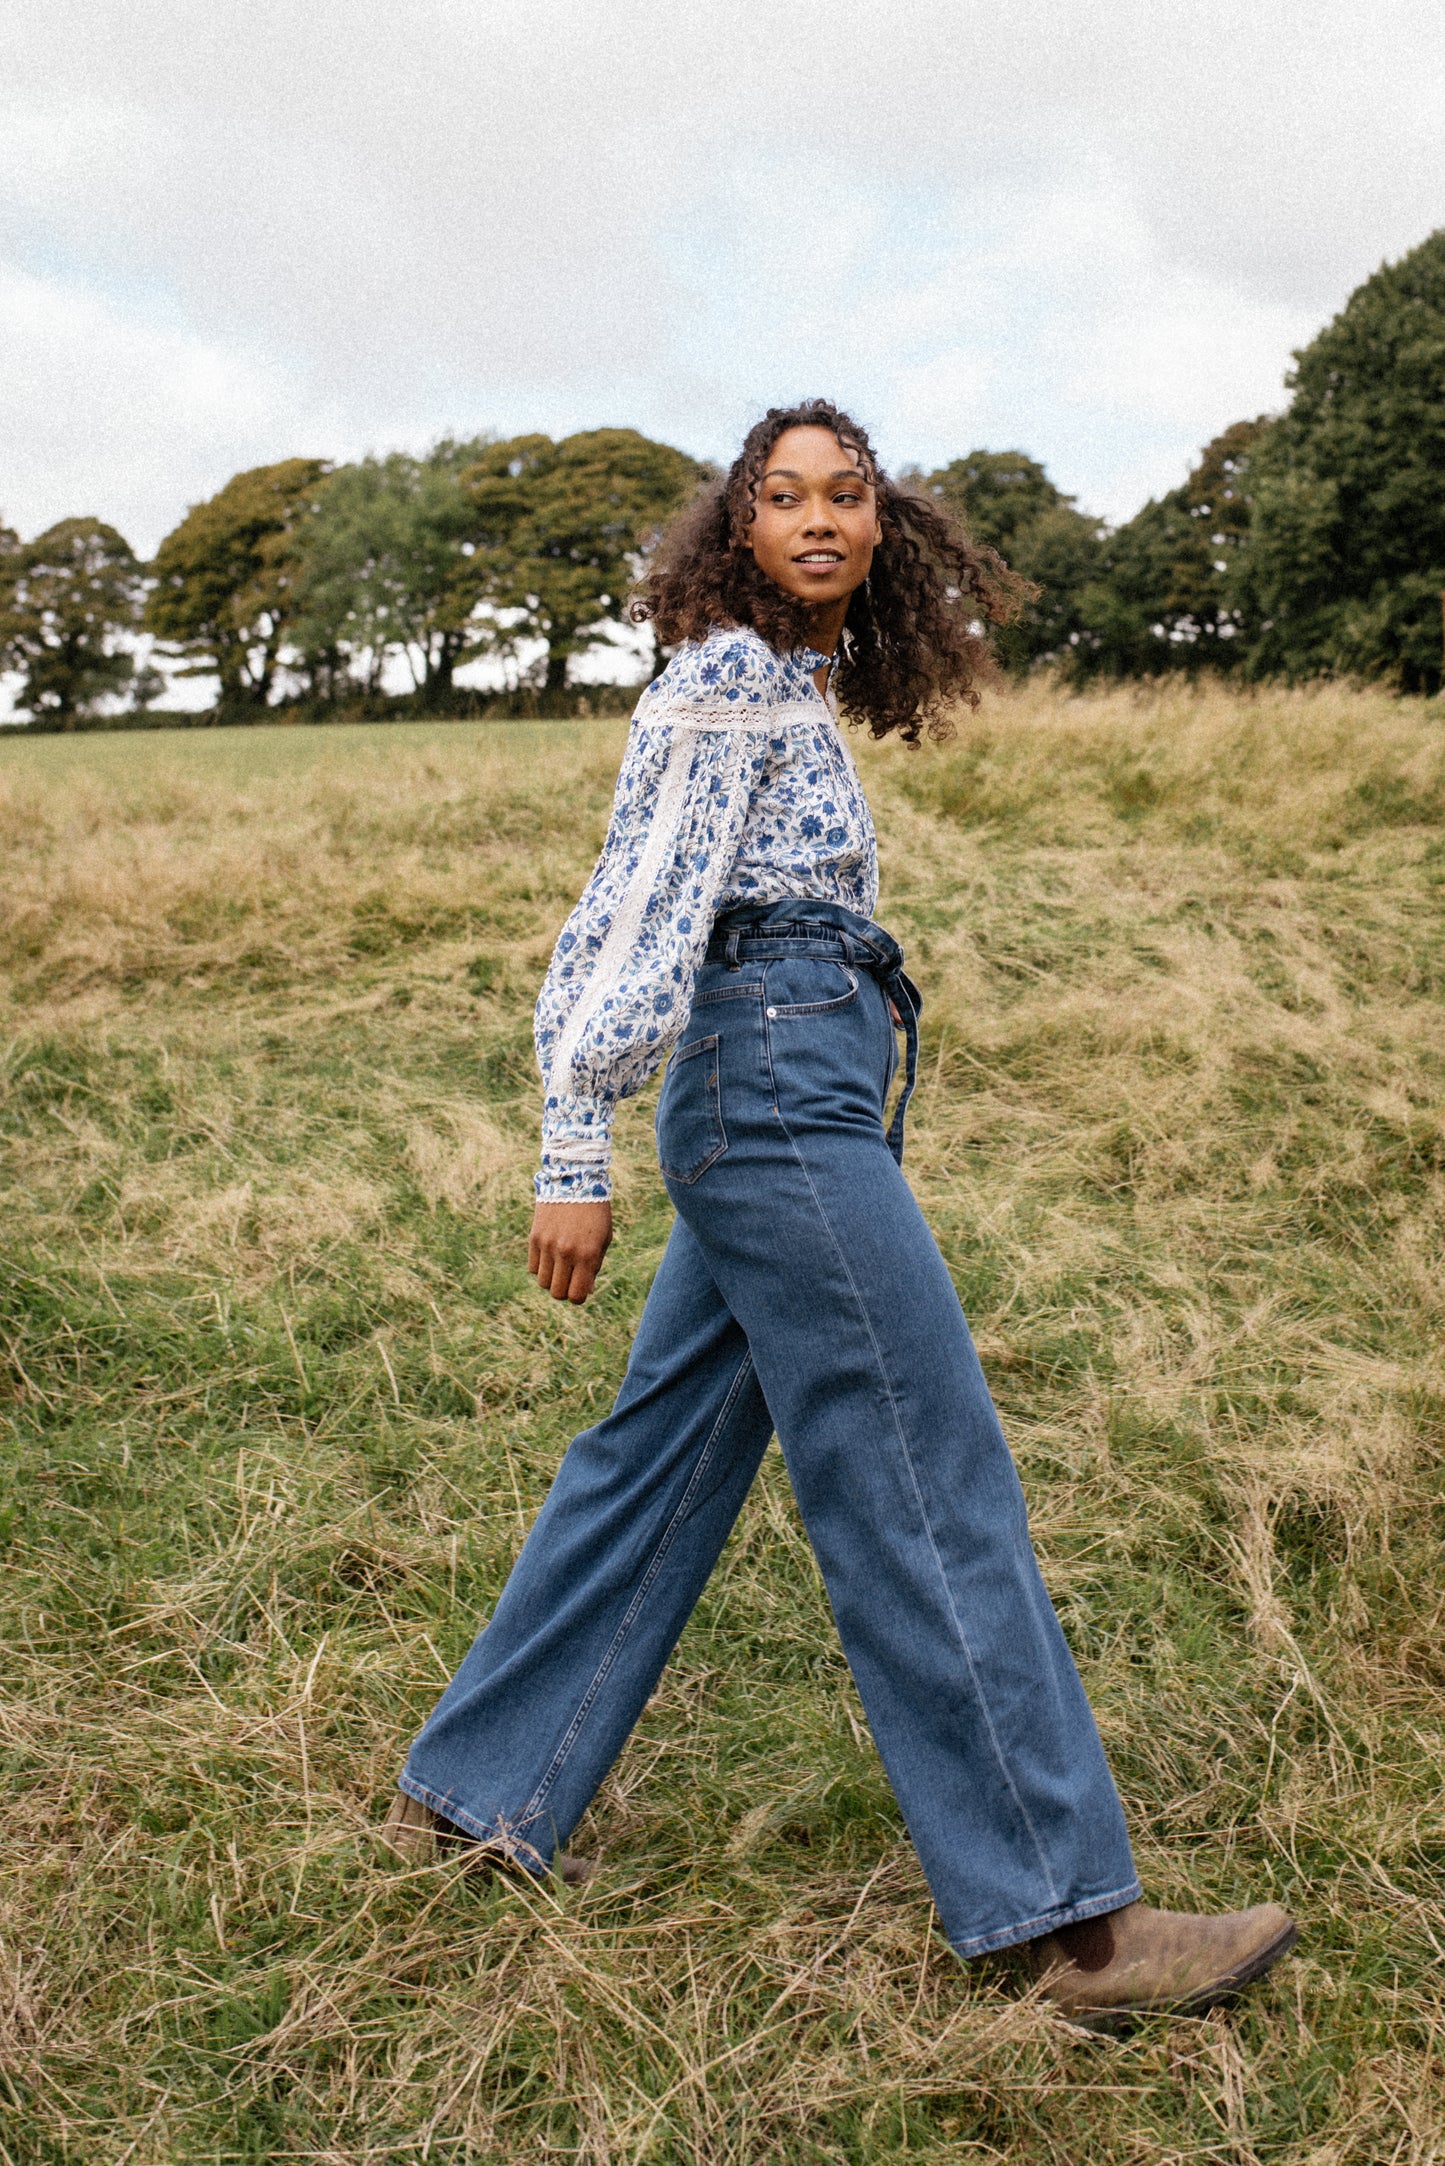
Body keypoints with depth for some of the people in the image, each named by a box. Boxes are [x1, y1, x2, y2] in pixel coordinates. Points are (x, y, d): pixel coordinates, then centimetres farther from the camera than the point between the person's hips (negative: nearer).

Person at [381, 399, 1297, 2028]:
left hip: (777, 1115, 10)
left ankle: (474, 1794, 25)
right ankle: (1070, 1917, 4)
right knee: (931, 1499, -6)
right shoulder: (728, 680, -8)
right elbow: (640, 900, -14)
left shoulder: (798, 688, 19)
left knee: (658, 1461, 14)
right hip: (780, 1106, -10)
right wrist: (575, 1153, -18)